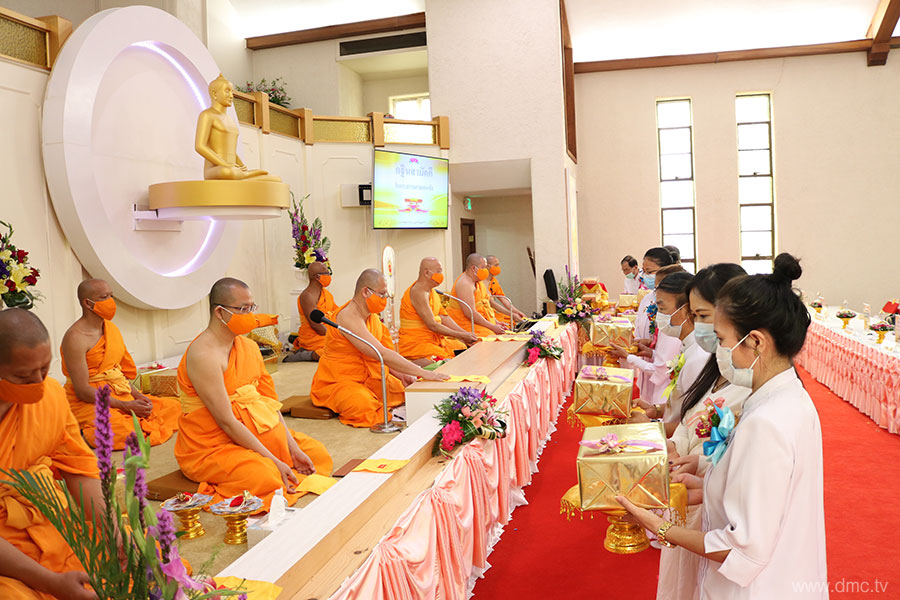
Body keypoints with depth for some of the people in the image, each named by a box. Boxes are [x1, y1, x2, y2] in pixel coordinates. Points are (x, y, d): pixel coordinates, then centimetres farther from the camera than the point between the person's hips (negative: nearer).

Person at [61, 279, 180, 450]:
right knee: (123, 431, -34)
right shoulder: (75, 338, -15)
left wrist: (137, 395, -2)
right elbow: (82, 390, -19)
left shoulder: (112, 328, 11)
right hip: (89, 403, -8)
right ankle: (85, 434, -4)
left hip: (121, 396, 8)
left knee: (173, 407, -4)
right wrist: (126, 406, -20)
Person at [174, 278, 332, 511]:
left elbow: (268, 402, 6)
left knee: (319, 455, 2)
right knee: (267, 480, -32)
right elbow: (227, 422, -23)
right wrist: (274, 461, -22)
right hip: (210, 449, -8)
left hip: (255, 435, 9)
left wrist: (292, 448, -4)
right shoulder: (203, 355, -20)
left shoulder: (249, 346, 7)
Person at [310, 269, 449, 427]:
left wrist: (400, 375, -4)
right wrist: (423, 373, -33)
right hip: (338, 383, -8)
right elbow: (381, 354, -32)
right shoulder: (348, 318, -25)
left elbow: (382, 355, 14)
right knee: (365, 406, -35)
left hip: (368, 378, 9)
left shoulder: (372, 316, 6)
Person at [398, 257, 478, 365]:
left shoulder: (432, 292, 14)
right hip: (416, 344, -10)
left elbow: (444, 317, 14)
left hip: (435, 340, 10)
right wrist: (461, 335, -15)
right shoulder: (418, 292, -17)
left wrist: (466, 334, 2)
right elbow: (432, 325, -20)